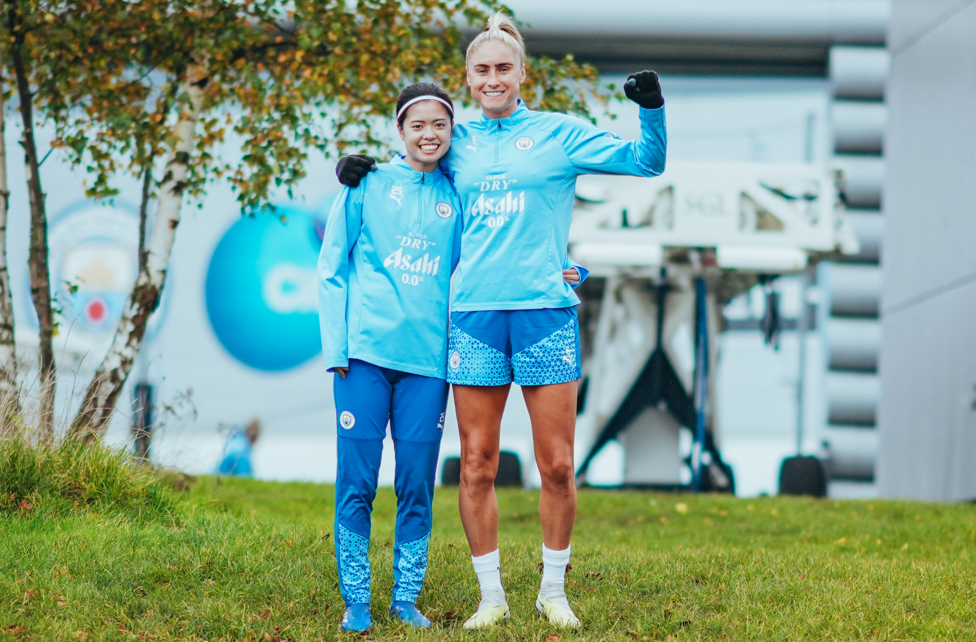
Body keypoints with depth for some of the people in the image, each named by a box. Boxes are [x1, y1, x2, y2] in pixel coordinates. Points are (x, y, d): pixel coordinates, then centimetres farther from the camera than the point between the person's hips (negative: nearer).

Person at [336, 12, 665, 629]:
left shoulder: (559, 133, 6)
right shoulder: (458, 143, 13)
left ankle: (553, 590, 16)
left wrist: (652, 109, -12)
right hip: (474, 314, 2)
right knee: (477, 466, 1)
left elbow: (647, 161, 6)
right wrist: (362, 168, 12)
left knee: (557, 464, 0)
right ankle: (492, 595, 13)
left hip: (545, 310, -2)